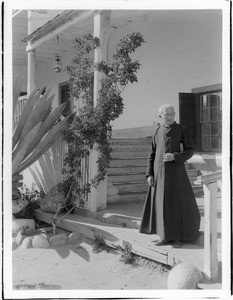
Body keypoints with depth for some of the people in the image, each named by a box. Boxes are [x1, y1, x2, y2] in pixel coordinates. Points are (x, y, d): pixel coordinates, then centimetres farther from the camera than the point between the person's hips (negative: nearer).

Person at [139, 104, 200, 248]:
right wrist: (150, 174, 1)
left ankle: (179, 236, 13)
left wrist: (174, 157, -20)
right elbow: (152, 154, 9)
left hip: (176, 171, -3)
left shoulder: (182, 129, -2)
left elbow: (190, 150, -4)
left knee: (179, 203, -1)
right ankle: (166, 236, 16)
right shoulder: (157, 132, 8)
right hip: (160, 173, 3)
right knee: (162, 203, 5)